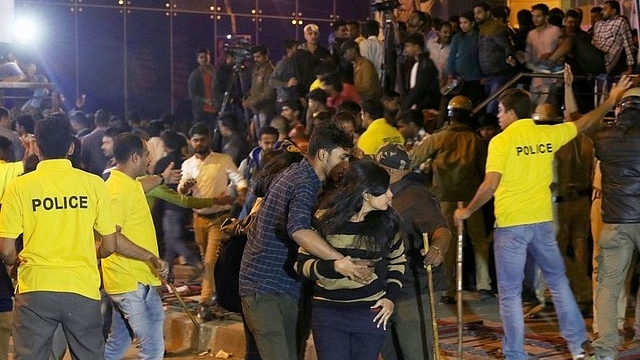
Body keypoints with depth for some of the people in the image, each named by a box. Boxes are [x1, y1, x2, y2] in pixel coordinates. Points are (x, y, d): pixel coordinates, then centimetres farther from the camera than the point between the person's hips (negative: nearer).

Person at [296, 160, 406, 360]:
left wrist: (390, 297, 5)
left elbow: (397, 261, 17)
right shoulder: (325, 219, -6)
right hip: (328, 312, -2)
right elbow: (302, 263, -5)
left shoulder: (387, 222, 1)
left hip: (372, 312, 2)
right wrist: (335, 266, -22)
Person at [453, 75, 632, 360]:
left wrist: (467, 211, -5)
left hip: (511, 225, -4)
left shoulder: (502, 141, -10)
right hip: (542, 222, 4)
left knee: (510, 293, 4)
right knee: (558, 281, 19)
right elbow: (584, 123, 20)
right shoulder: (548, 134, 4)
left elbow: (490, 186, -18)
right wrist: (611, 100, 35)